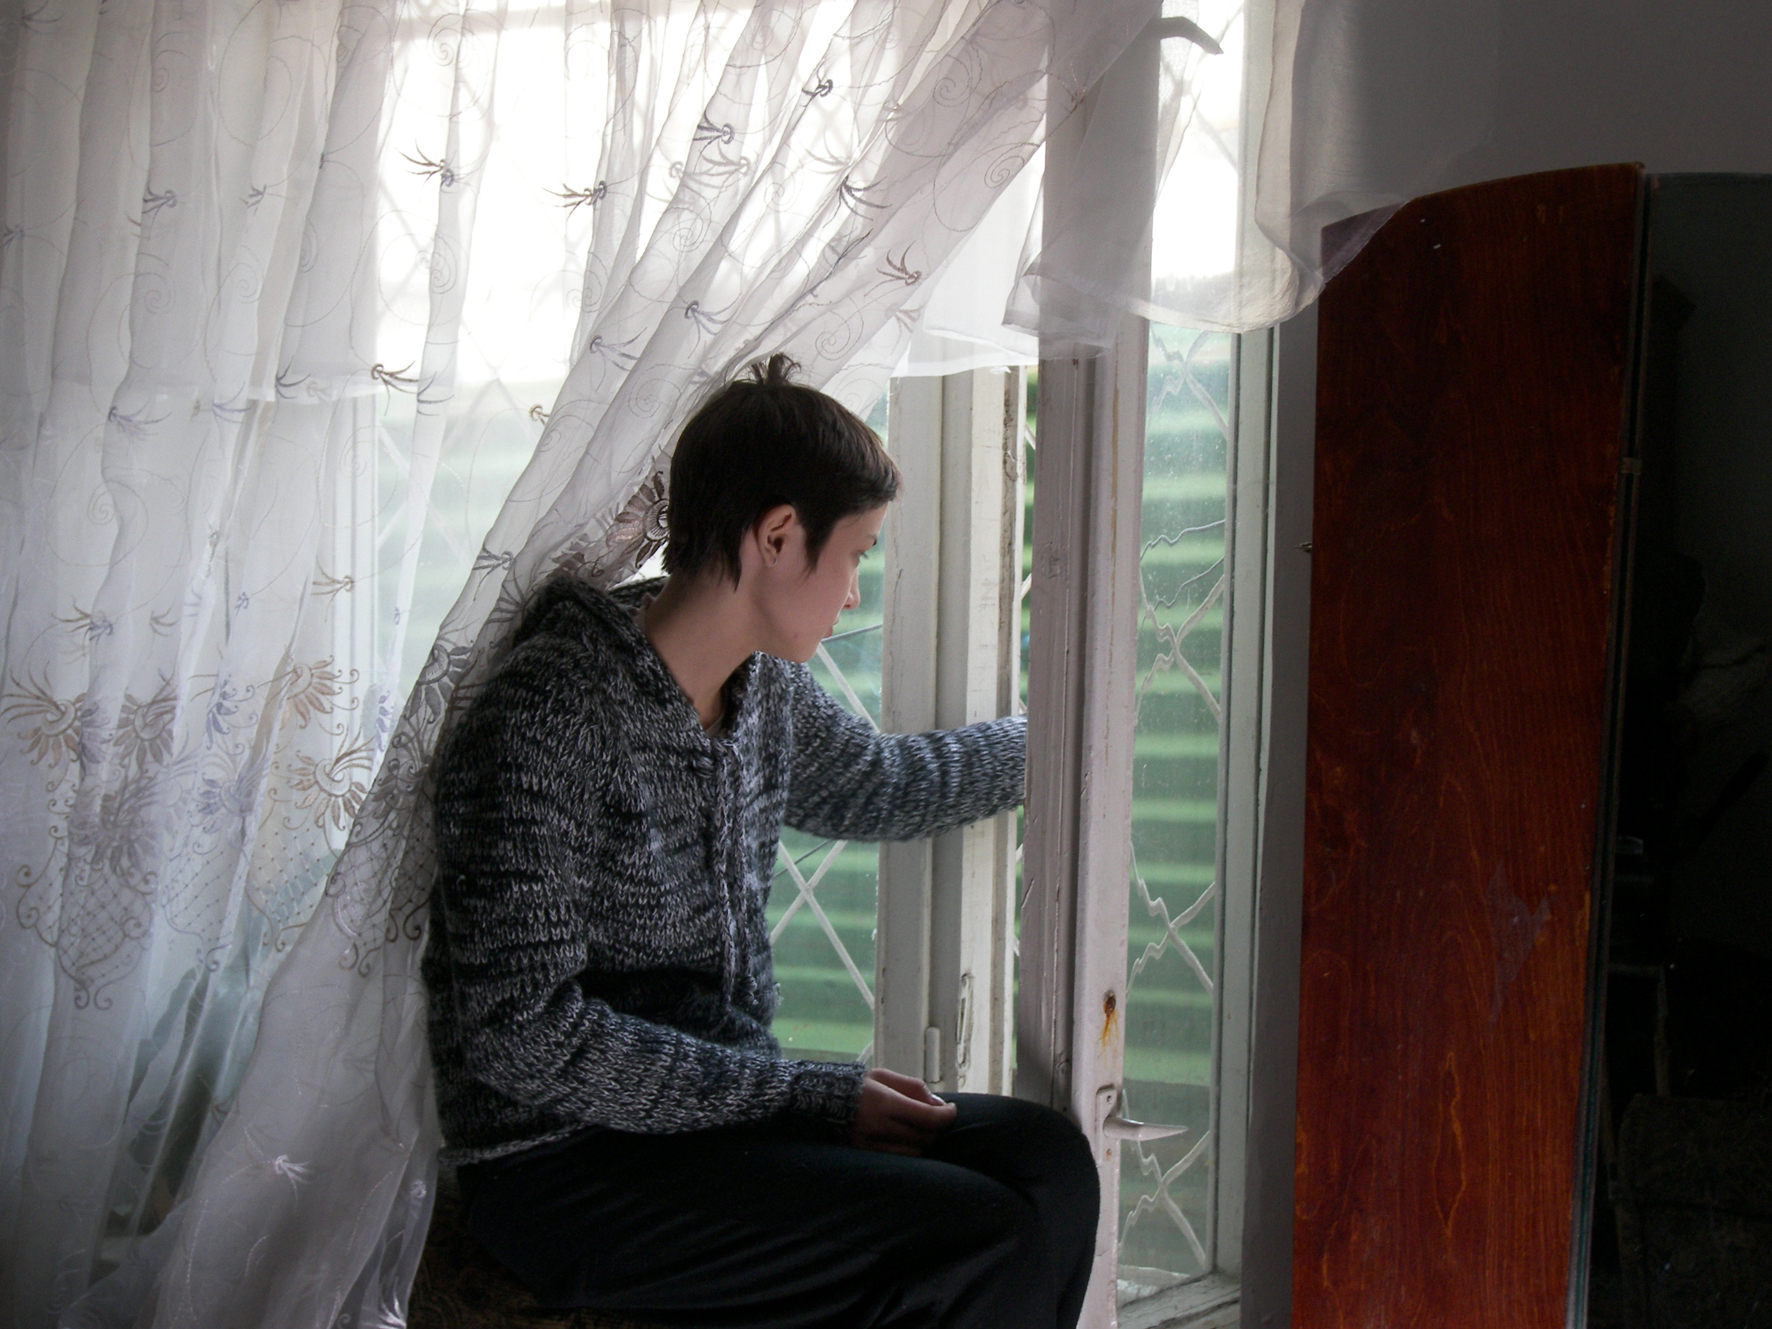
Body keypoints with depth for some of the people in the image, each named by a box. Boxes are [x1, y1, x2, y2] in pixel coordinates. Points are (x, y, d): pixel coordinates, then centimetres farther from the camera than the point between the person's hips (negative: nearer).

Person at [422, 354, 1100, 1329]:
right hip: (568, 1166, -8)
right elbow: (522, 1033, -24)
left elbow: (874, 785, 27)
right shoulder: (546, 719, -21)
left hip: (728, 1102, 8)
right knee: (986, 1245, -20)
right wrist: (815, 1099, -21)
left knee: (1044, 1160, -5)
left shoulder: (764, 687, 4)